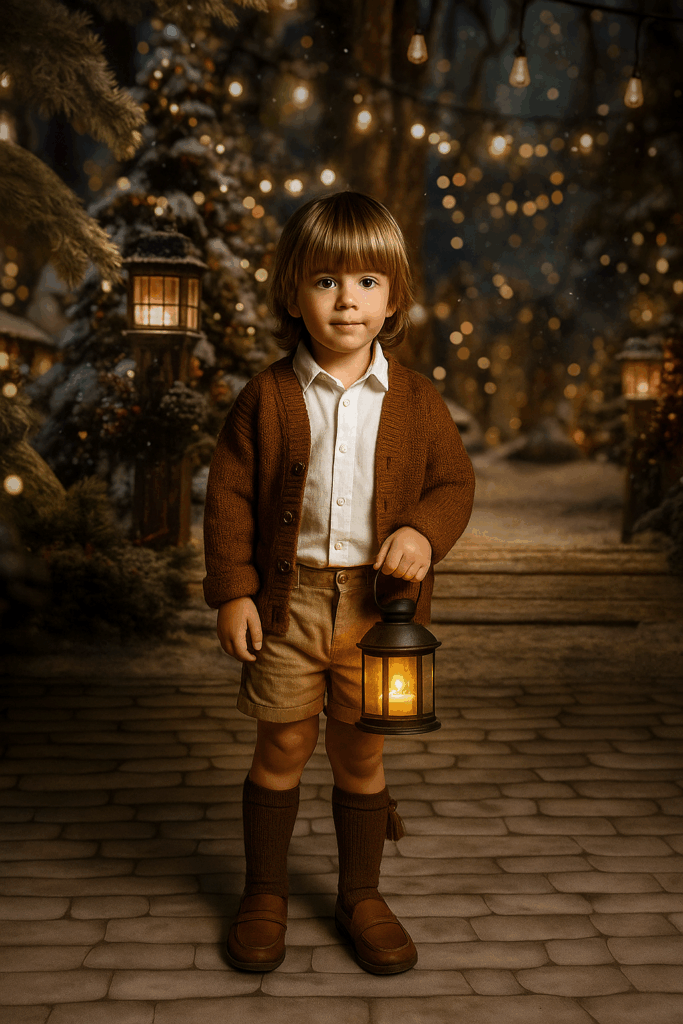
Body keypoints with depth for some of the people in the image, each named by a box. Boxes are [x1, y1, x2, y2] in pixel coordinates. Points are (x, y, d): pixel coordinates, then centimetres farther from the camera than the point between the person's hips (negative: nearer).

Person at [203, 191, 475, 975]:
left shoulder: (415, 400, 1)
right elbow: (229, 493, -1)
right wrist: (232, 591, -6)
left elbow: (455, 479, 7)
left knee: (360, 756, 12)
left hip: (377, 601, 1)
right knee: (281, 749, 9)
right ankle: (264, 892, 29)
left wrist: (424, 531, -14)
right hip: (288, 596, -1)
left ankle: (361, 895, 31)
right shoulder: (267, 396, -3)